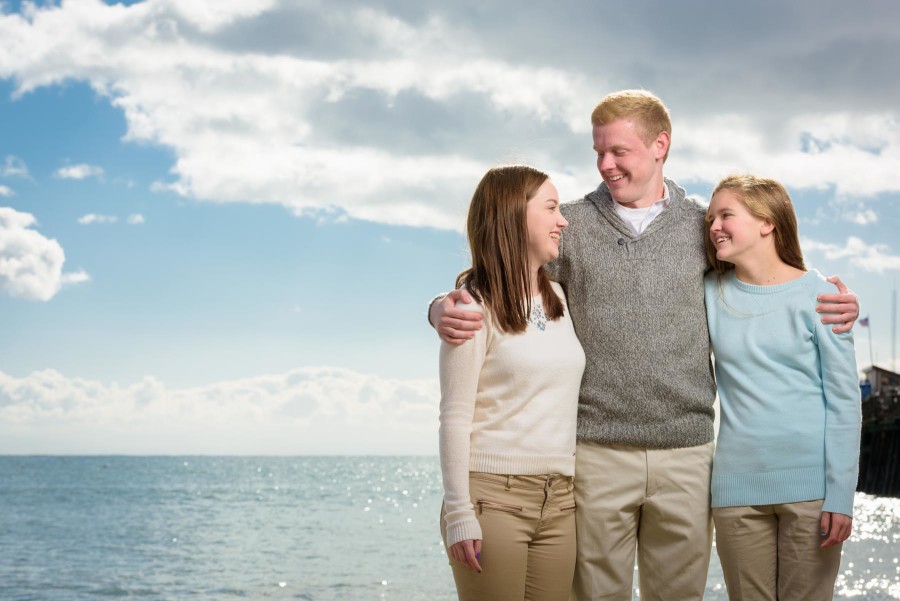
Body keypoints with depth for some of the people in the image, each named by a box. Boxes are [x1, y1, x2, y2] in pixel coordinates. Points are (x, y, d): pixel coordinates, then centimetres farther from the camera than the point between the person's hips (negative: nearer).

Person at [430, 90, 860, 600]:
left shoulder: (706, 228, 9)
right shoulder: (569, 226, 6)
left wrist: (831, 310, -2)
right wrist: (445, 310, -17)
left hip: (686, 455, 1)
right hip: (597, 455, -1)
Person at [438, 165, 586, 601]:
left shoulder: (559, 299, 15)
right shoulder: (476, 306, -5)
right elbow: (455, 416, -8)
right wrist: (458, 513, -14)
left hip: (558, 501, 6)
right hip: (495, 496, -6)